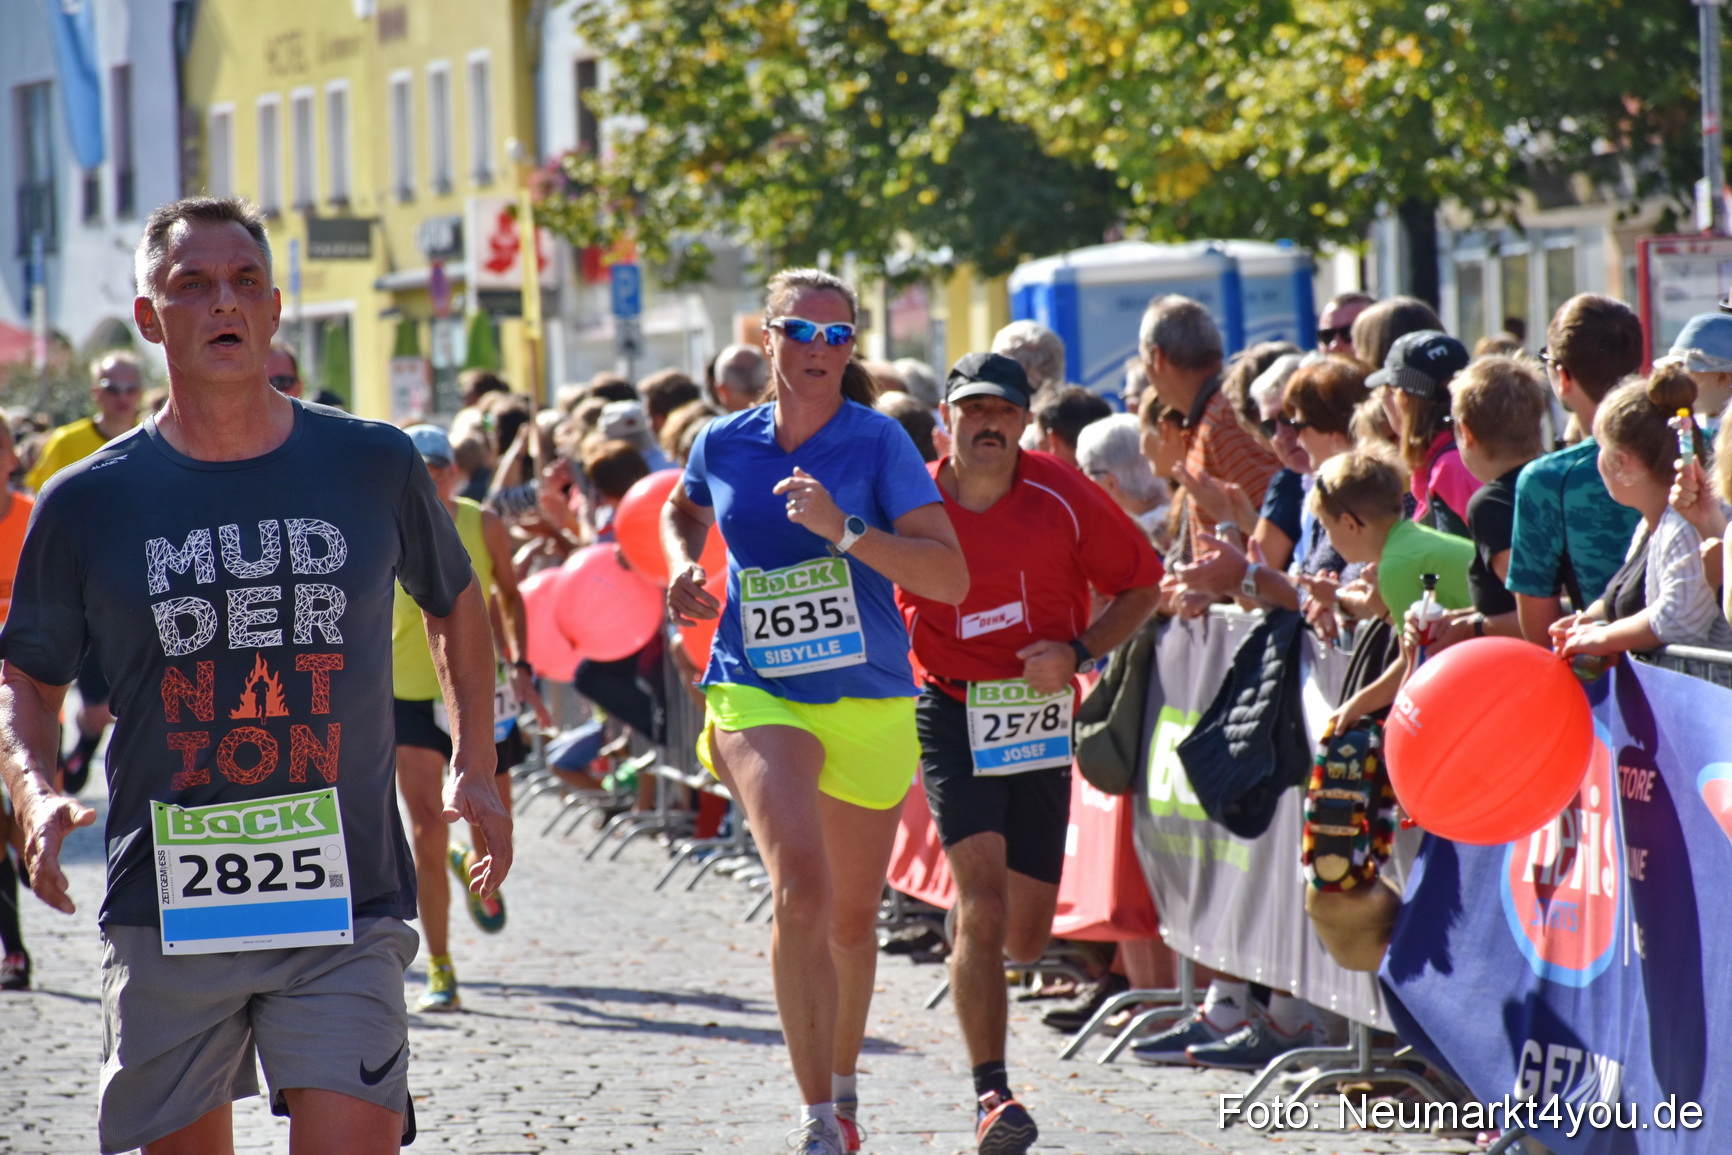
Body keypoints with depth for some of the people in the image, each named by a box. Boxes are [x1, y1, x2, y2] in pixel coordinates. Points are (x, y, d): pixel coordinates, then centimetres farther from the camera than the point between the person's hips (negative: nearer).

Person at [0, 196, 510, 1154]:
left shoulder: (374, 466, 3)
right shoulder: (88, 503, 1)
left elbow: (456, 605, 20)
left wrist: (475, 770, 11)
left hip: (347, 905, -1)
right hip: (166, 917, 1)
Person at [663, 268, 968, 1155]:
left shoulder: (878, 442, -7)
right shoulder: (723, 444, 2)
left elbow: (950, 578, -14)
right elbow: (681, 514, 26)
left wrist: (845, 530, -25)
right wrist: (682, 568, 5)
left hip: (870, 700, 1)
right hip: (757, 694, -1)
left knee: (853, 914, 15)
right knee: (800, 887, -24)